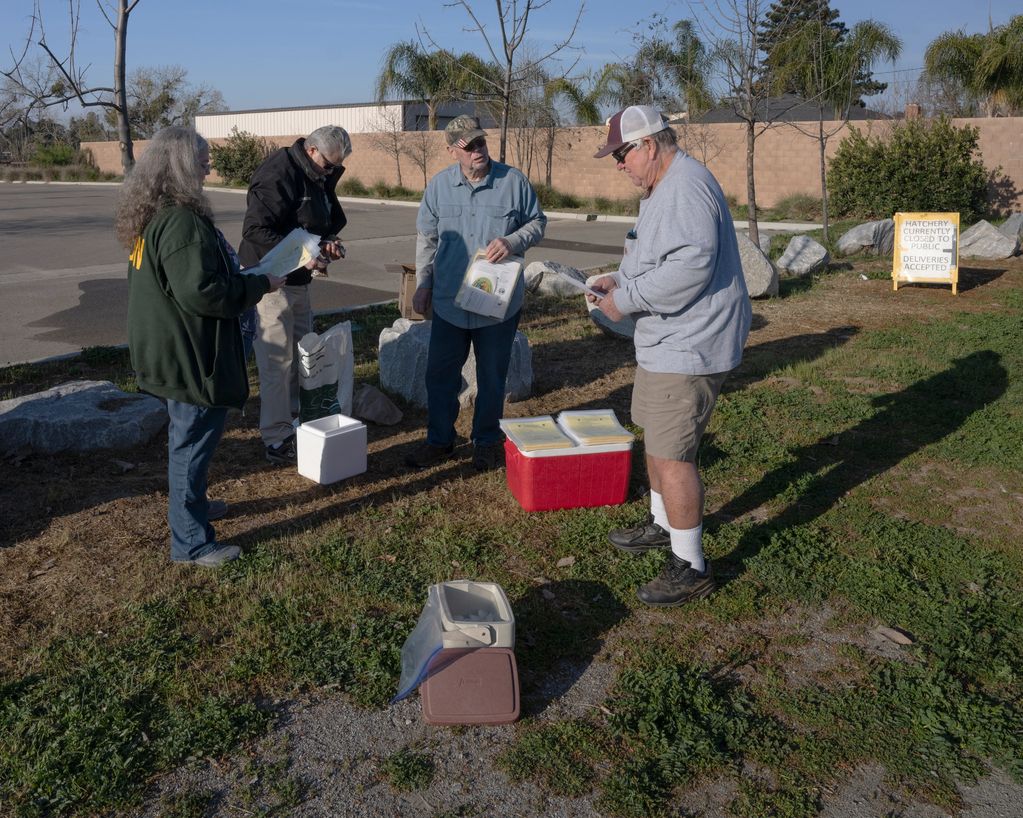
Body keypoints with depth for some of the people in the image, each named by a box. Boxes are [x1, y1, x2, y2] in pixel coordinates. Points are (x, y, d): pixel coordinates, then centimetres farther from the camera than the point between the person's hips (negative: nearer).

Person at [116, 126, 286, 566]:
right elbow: (201, 293, -28)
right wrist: (259, 285, -15)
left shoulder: (150, 216, 9)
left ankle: (192, 504, 44)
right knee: (193, 439, 0)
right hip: (189, 354, -10)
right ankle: (191, 543, 12)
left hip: (168, 351, 10)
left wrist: (243, 281, 16)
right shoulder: (182, 221, -24)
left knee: (186, 435, 25)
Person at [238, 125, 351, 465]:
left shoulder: (319, 179, 10)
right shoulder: (278, 174, -20)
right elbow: (256, 229, -26)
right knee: (277, 361, -6)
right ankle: (277, 438, 3)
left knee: (301, 355, 16)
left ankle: (294, 421, 29)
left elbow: (330, 220, 22)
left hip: (298, 279, 10)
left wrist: (328, 242, 0)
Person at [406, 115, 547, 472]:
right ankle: (439, 440, 26)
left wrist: (513, 242, -15)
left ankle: (486, 442, 27)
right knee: (440, 374, 9)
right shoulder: (439, 185, 1)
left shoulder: (513, 181, -6)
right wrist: (422, 283, 7)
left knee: (492, 377, 10)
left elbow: (537, 222, 4)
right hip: (449, 302, 2)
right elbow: (426, 238, 9)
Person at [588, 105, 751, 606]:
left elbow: (690, 266, -32)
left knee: (671, 455, -7)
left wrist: (626, 300, -23)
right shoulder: (662, 188, 16)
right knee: (656, 437, 22)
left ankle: (690, 568, 6)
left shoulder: (686, 189, -20)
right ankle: (663, 525, 41)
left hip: (689, 345, -11)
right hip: (665, 341, 11)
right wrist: (619, 279, 9)